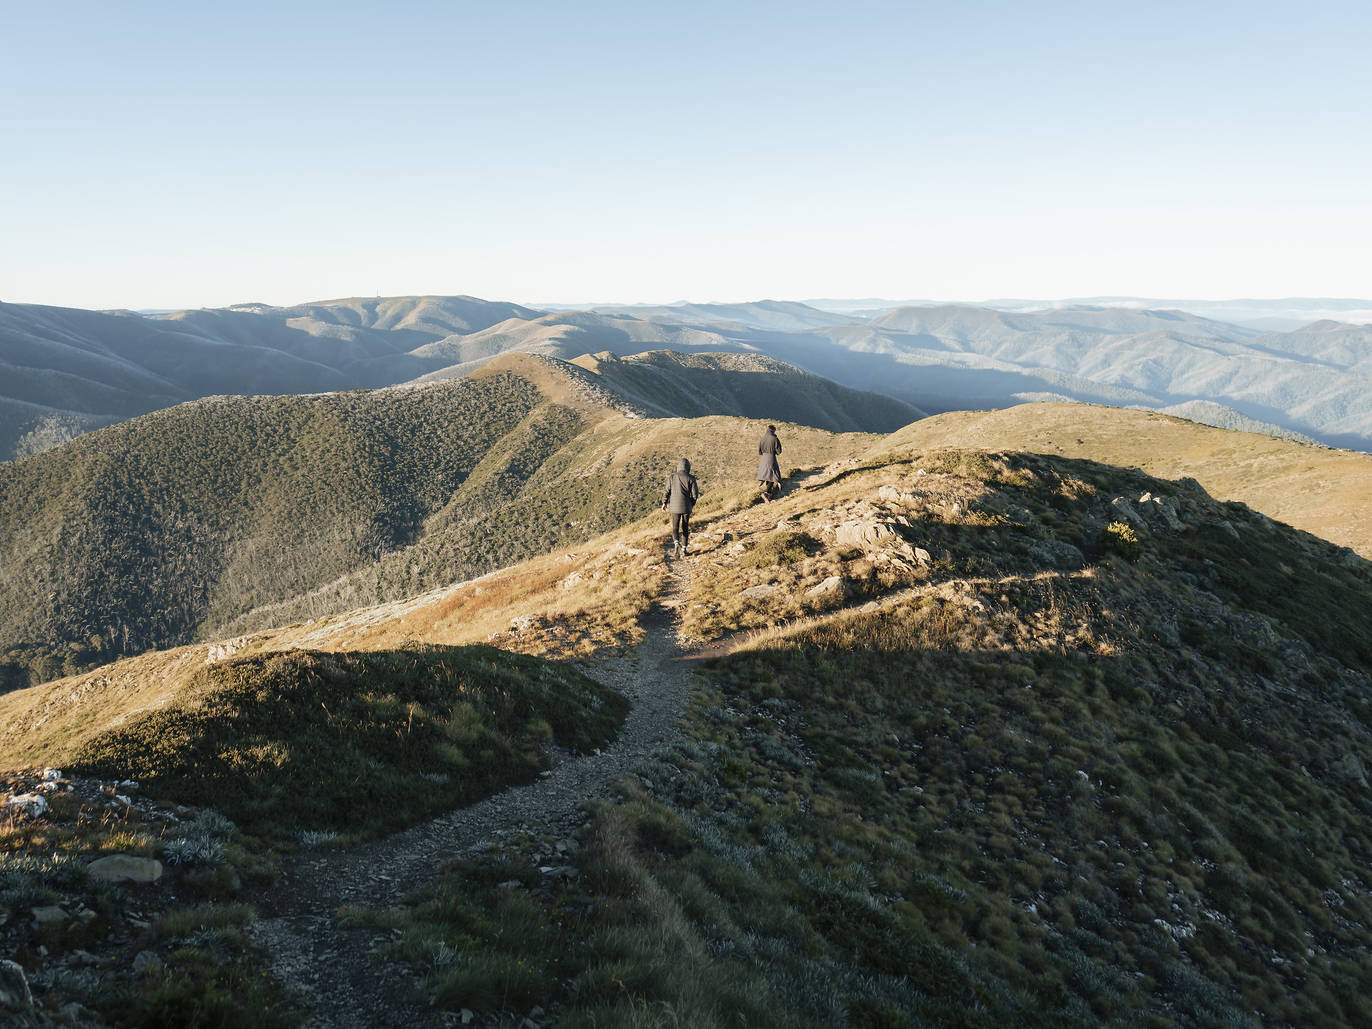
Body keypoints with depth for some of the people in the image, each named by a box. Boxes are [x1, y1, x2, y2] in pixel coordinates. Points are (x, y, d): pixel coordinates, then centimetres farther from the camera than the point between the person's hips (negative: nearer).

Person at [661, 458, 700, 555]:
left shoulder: (672, 477, -1)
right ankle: (684, 548, 13)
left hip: (674, 507, 0)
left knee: (675, 527, 10)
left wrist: (664, 502, 12)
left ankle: (676, 543, -16)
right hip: (686, 507, 0)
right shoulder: (691, 478, -4)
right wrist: (692, 503, 13)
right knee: (685, 528, 13)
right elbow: (695, 494, -5)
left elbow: (667, 491, -1)